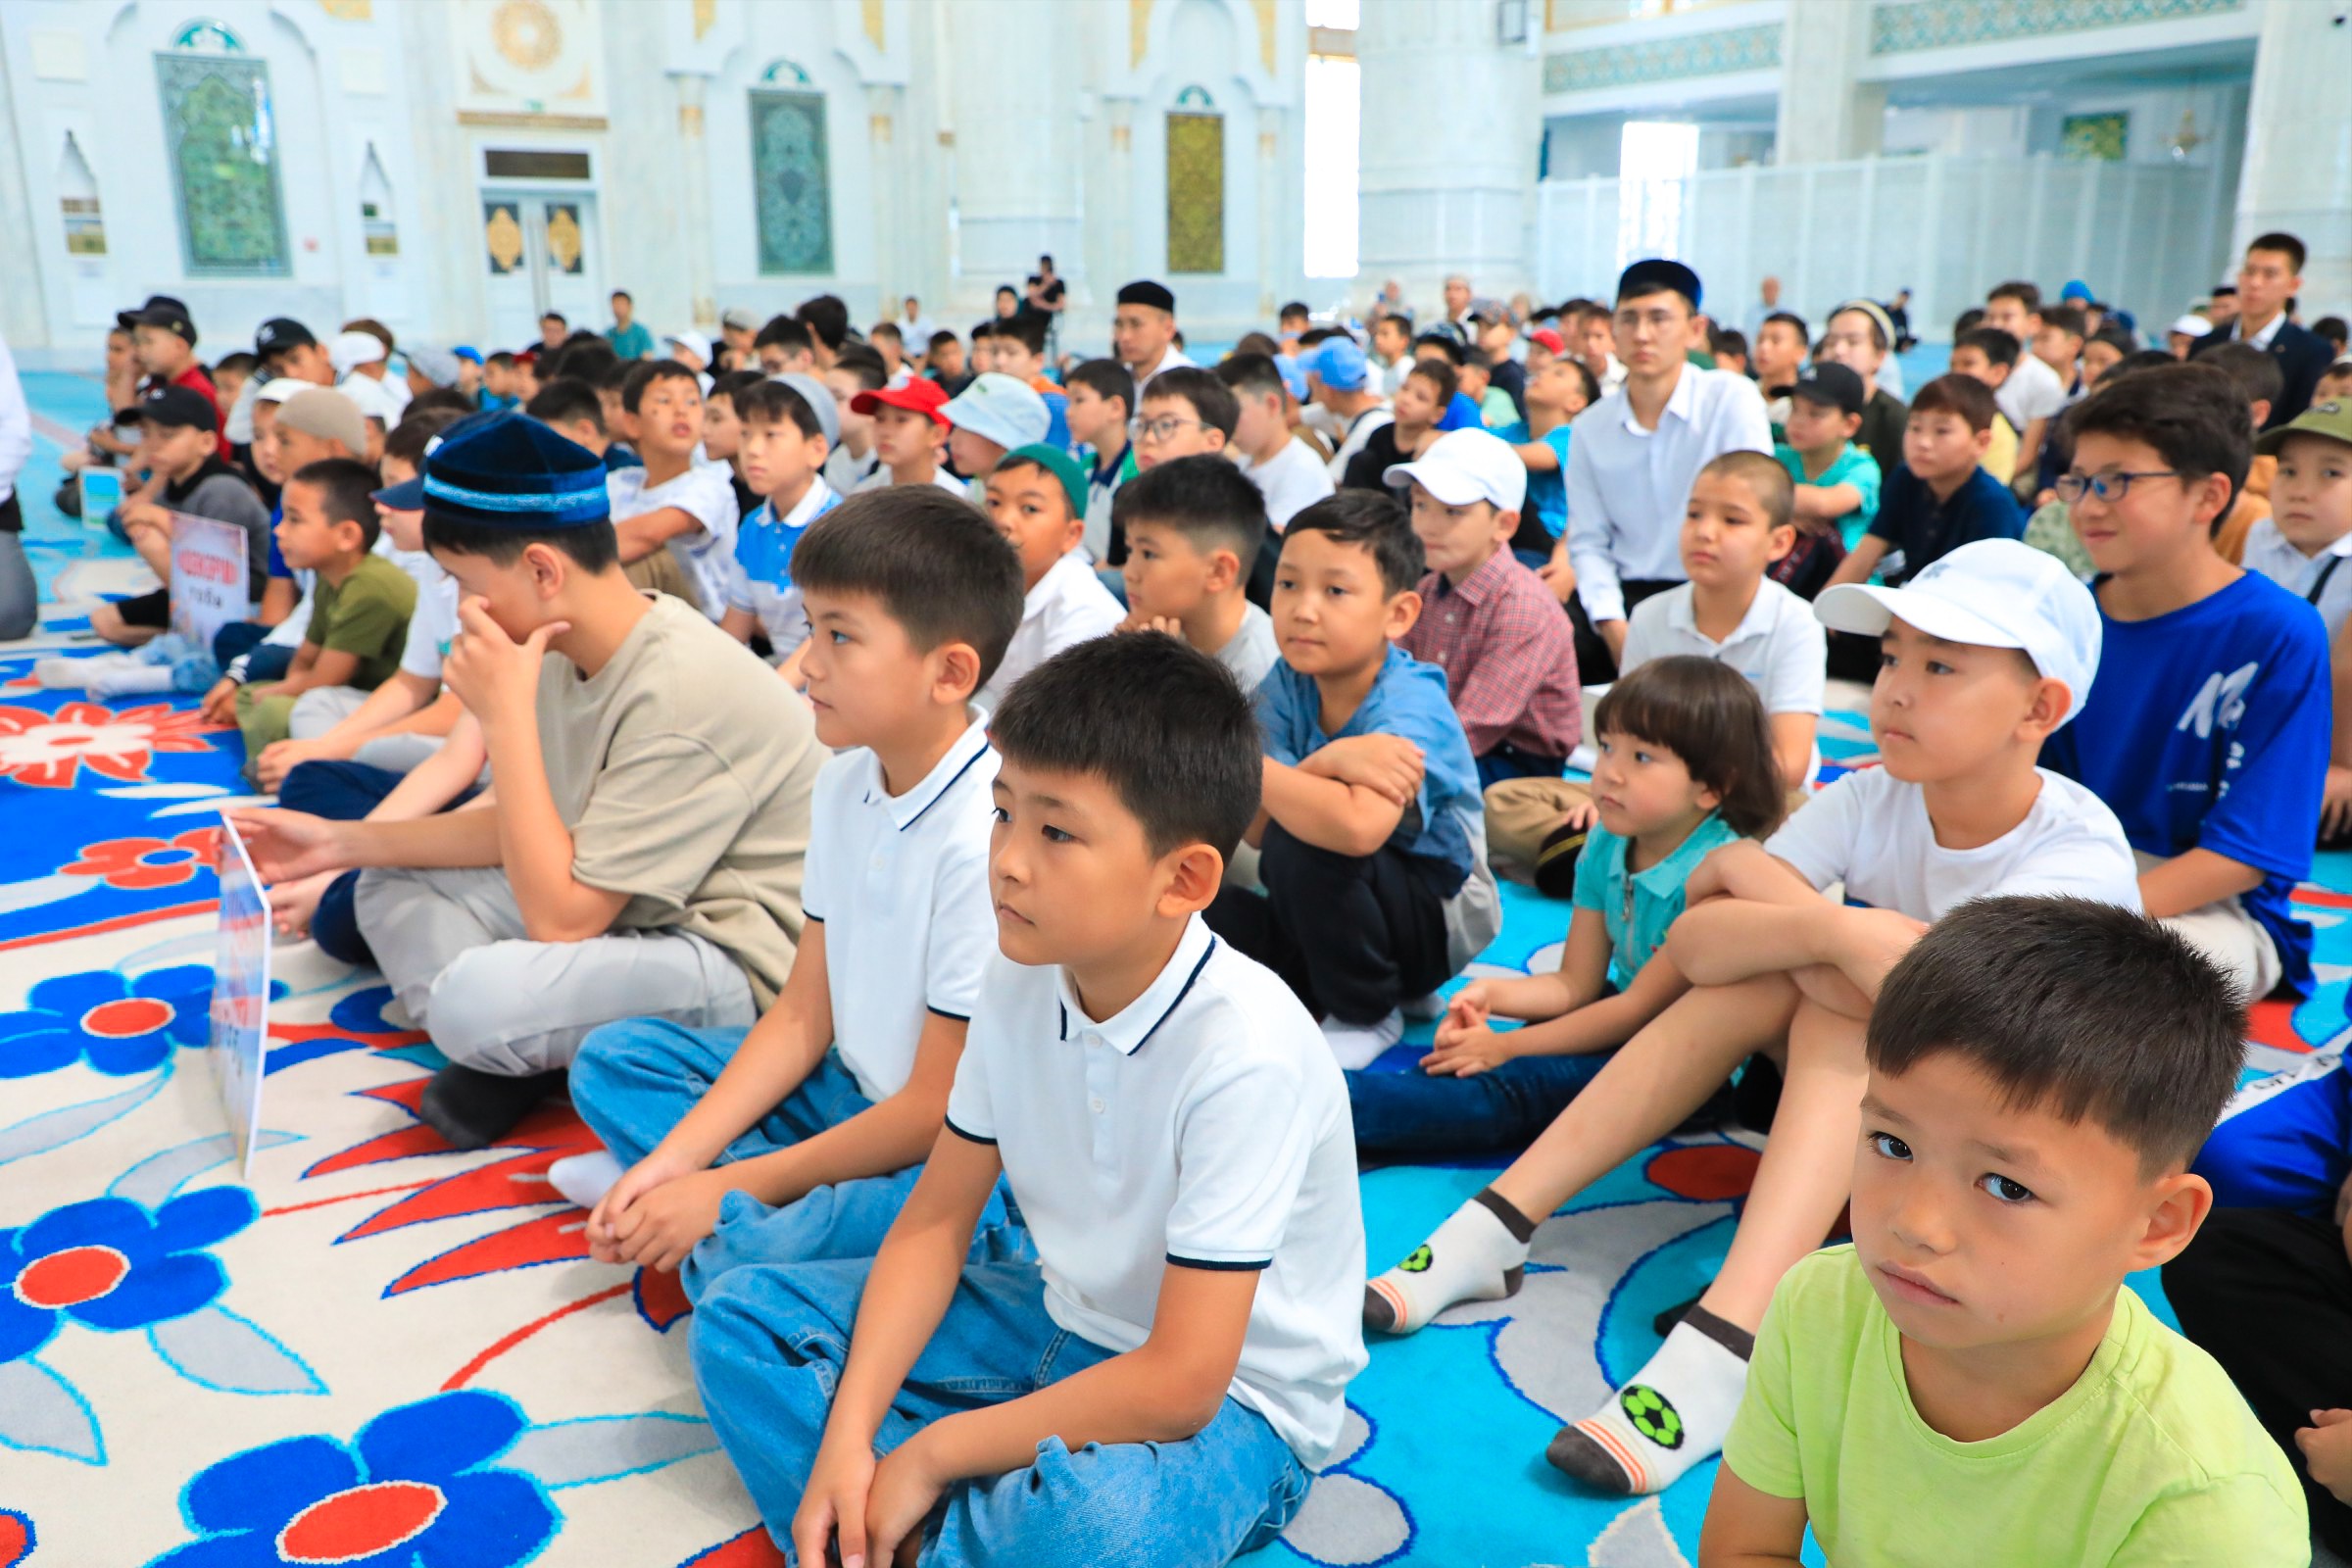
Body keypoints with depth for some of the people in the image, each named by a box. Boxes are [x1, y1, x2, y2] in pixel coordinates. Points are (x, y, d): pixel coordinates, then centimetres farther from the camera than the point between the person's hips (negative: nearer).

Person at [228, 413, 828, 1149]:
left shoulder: (682, 692, -27)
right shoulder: (573, 654, 1)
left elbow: (559, 916, -25)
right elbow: (526, 834, 13)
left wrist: (507, 716, -24)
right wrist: (343, 841, 7)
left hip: (739, 965, -9)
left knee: (474, 998, -31)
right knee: (392, 887, 12)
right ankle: (516, 1057, -7)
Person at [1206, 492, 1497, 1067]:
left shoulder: (1411, 708, -26)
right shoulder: (1288, 685, -8)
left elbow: (1359, 828, -46)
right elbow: (1255, 827, -18)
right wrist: (1329, 761, -37)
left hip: (1438, 924, -5)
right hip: (1335, 915, 6)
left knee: (1299, 845, -32)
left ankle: (1366, 1016, -9)